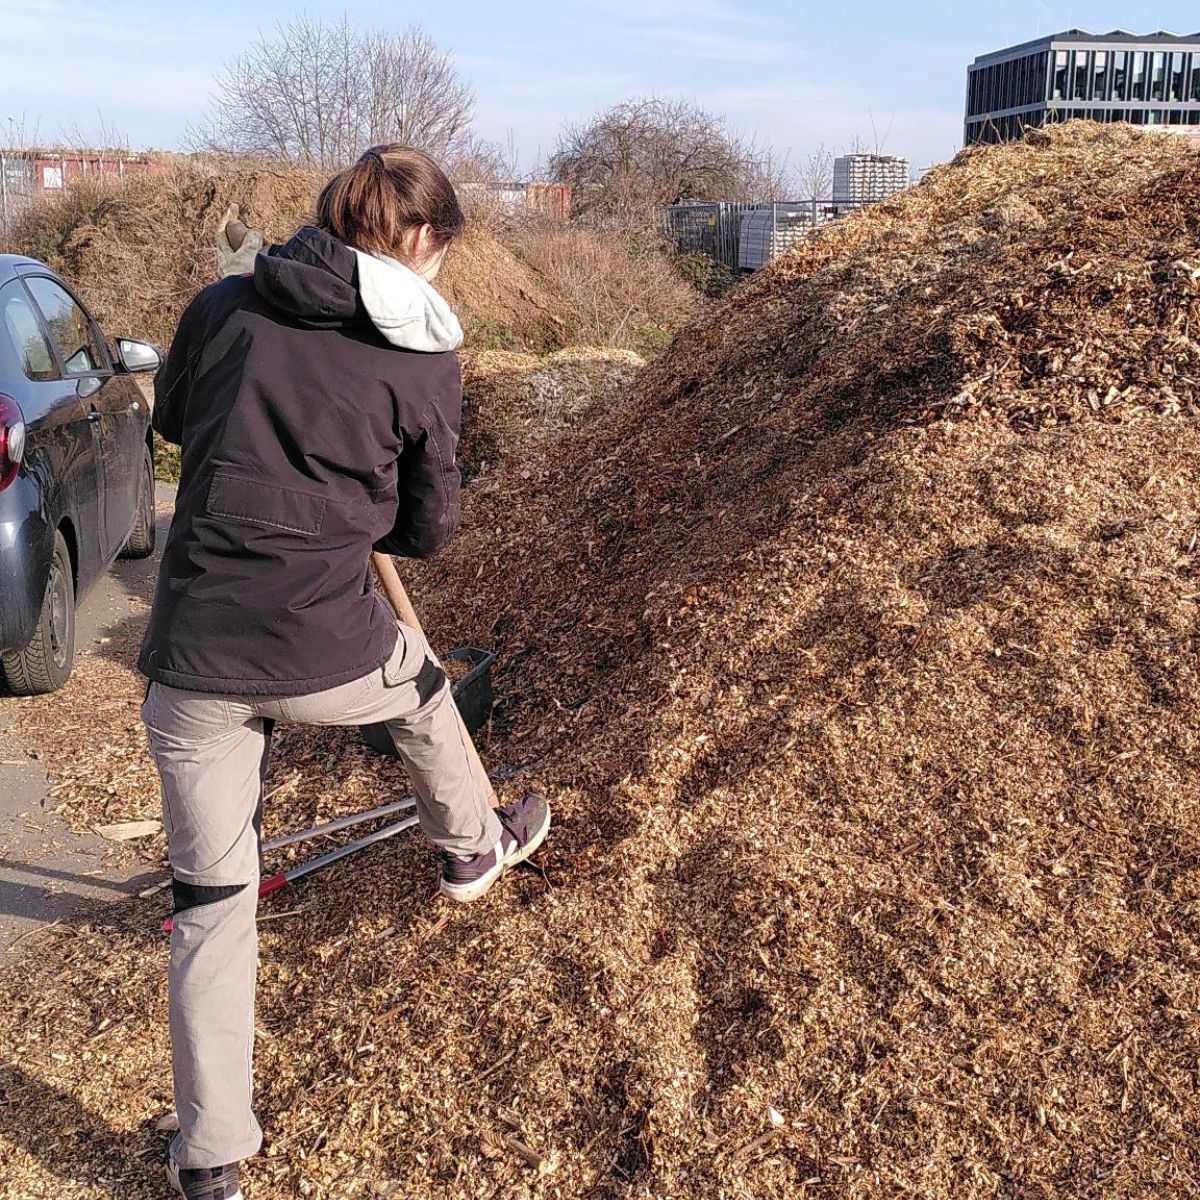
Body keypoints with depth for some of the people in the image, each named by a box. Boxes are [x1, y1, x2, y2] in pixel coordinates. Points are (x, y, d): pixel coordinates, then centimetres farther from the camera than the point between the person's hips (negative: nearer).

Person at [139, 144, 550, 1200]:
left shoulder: (223, 308, 2)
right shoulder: (423, 360, -4)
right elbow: (428, 529, 5)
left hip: (192, 662, 2)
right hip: (326, 654, -2)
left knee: (211, 904, 14)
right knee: (422, 690, 34)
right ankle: (474, 848, 58)